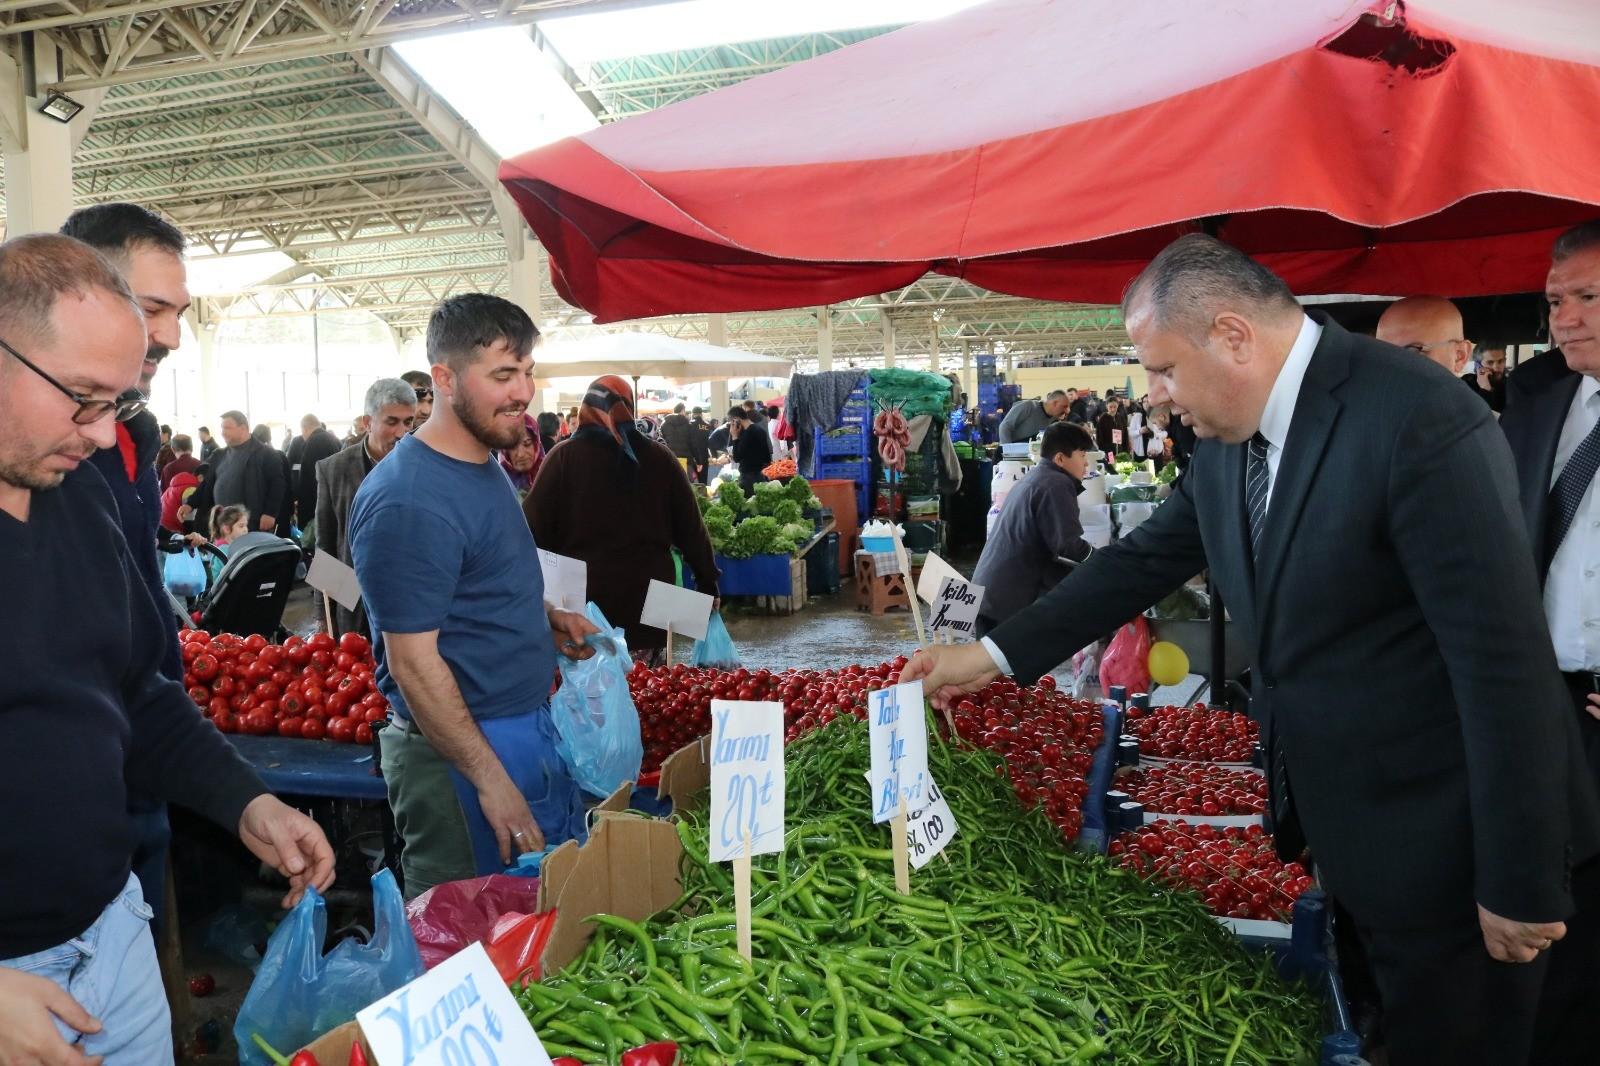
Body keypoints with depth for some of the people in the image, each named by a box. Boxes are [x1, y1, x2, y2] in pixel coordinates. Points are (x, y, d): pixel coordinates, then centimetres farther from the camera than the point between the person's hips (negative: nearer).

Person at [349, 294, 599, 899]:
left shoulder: (487, 466, 8)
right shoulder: (408, 502, -22)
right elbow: (413, 663, -22)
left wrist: (547, 619, 4)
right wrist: (490, 780, -20)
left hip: (531, 727, 9)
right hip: (462, 752, -9)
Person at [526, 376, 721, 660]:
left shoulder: (566, 457, -2)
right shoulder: (659, 458, 5)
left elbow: (535, 528, -3)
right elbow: (691, 529, 7)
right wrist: (709, 582, 16)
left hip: (583, 599, -2)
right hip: (648, 600, 2)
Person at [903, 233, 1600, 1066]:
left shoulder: (1419, 422, -24)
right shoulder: (1227, 440, 0)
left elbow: (1505, 657, -23)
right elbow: (1143, 560, 10)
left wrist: (1521, 884, -18)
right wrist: (994, 655, 7)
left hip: (1439, 844, -7)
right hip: (1338, 823, 7)